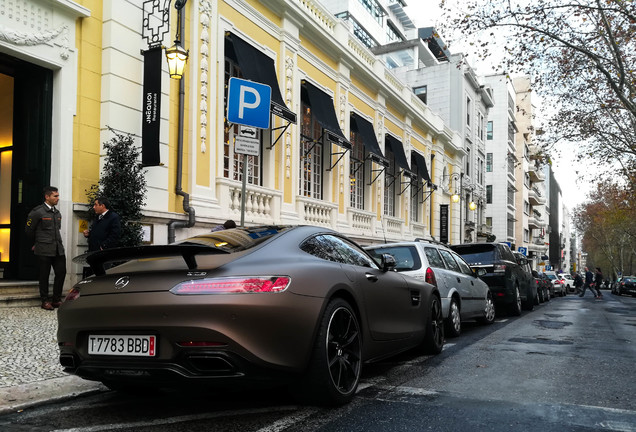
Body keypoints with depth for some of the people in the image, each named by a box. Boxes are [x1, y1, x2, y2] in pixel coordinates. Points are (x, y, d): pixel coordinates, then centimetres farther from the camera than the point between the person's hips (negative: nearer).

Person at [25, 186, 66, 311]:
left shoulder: (57, 213, 14)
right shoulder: (37, 212, -6)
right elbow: (29, 230, 1)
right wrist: (36, 244, 11)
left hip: (58, 249, 6)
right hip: (44, 250, -6)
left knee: (61, 273, 4)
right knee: (44, 275, 2)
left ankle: (56, 299, 16)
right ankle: (45, 301, 13)